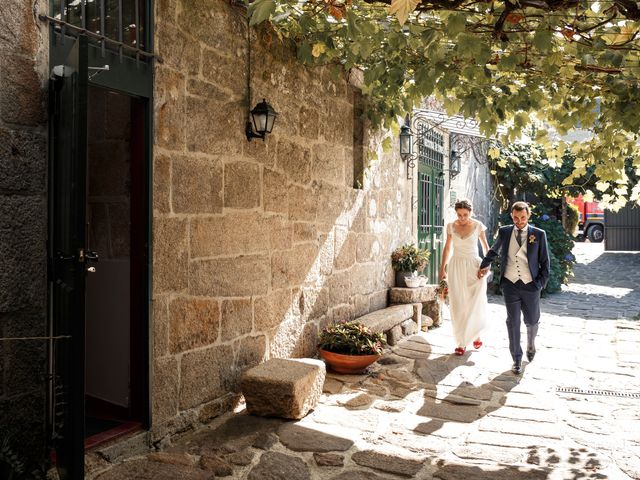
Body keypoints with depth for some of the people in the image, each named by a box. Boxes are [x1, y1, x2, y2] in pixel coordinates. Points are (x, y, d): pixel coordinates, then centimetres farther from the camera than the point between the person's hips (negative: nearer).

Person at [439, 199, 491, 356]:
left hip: (473, 266, -2)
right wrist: (442, 268, 10)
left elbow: (485, 246, 10)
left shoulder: (478, 226, -3)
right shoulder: (451, 226, 2)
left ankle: (476, 334, 21)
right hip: (456, 267, 2)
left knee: (475, 304, -5)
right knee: (458, 306, 1)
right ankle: (461, 342, 8)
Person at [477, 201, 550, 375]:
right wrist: (484, 266, 27)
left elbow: (545, 261, 4)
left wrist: (541, 283, -3)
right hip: (510, 284, 1)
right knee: (513, 322, 1)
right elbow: (494, 250, 23)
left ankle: (531, 345, 44)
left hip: (530, 285, 0)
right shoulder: (504, 232, 5)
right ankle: (516, 359, 13)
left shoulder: (539, 234, 0)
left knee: (532, 321, 12)